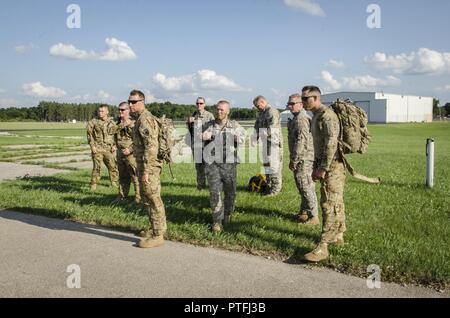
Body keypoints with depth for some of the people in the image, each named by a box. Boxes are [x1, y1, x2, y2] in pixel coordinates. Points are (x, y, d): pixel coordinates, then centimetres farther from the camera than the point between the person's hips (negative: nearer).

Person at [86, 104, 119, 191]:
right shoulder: (93, 122, -1)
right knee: (97, 167, -5)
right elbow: (89, 135, 1)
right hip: (97, 148, -3)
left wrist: (114, 145, 5)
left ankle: (115, 183, 22)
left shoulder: (111, 122, 8)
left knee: (113, 166, 7)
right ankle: (93, 185, 5)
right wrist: (92, 146, -7)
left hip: (109, 148, 3)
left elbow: (115, 134, 15)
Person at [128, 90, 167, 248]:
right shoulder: (141, 119, 15)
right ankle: (156, 229, 29)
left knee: (153, 200, -4)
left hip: (149, 166, -10)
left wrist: (146, 171, -24)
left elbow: (151, 147, -24)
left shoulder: (145, 119, -17)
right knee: (147, 198, 18)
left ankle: (157, 236, 4)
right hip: (144, 165, 10)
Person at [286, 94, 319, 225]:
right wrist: (294, 159, 23)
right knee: (302, 186, 17)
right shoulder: (296, 119, 17)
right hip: (302, 159, 11)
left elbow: (301, 141, -23)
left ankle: (313, 216, 0)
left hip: (303, 159, -11)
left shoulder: (301, 119, -17)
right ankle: (304, 212, 29)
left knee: (306, 187, -6)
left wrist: (293, 160, -19)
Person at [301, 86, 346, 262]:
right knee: (336, 202, 17)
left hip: (332, 165, -10)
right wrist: (315, 167, 21)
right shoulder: (316, 116, 16)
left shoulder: (326, 115, -16)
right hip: (323, 164, 10)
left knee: (330, 205, -11)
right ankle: (338, 236, 28)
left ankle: (322, 247, -12)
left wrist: (323, 168, -21)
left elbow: (331, 143, -23)